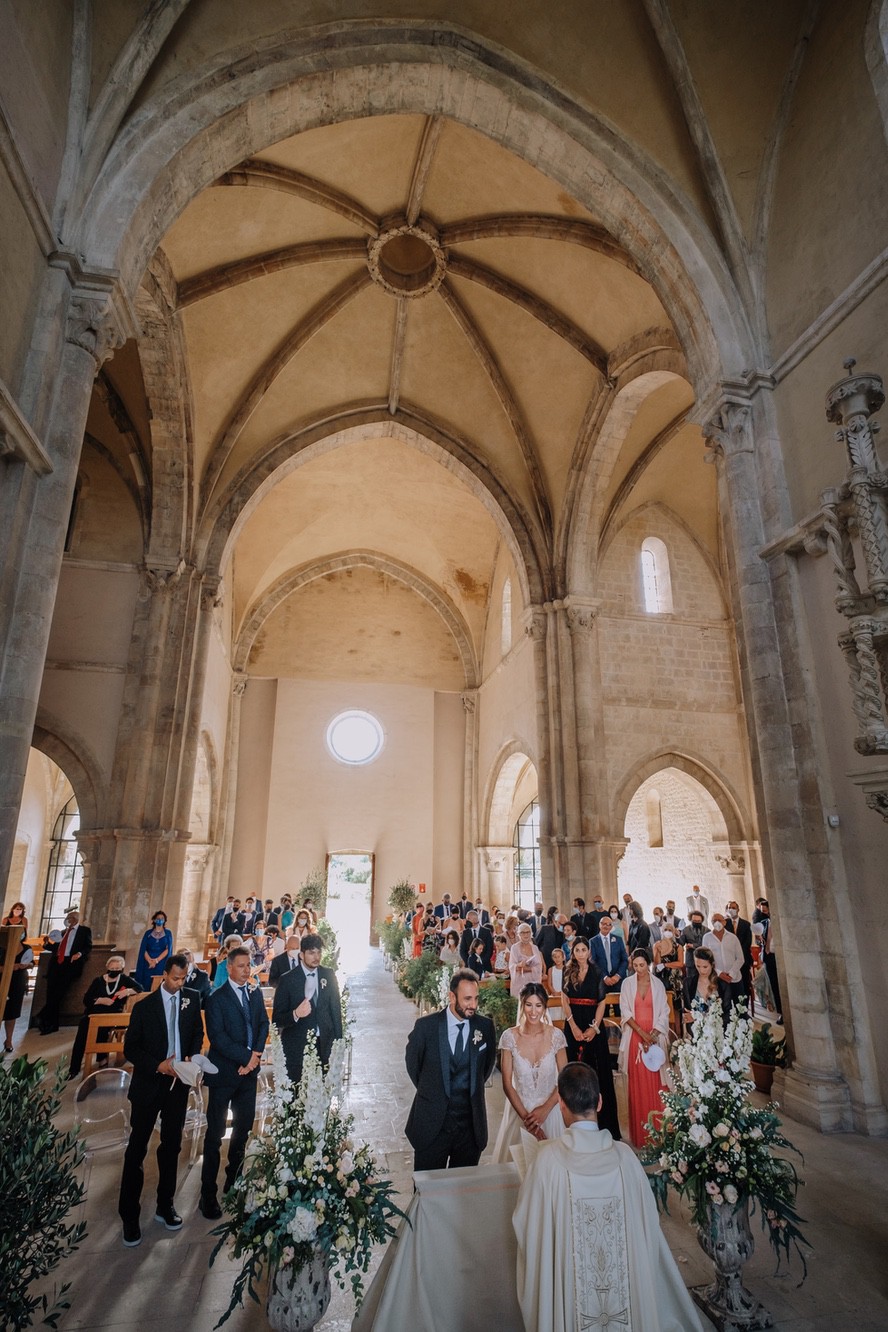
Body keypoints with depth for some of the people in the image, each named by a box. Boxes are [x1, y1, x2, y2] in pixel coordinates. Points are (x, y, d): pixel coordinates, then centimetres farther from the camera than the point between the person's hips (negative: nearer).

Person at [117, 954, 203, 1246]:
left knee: (171, 1146, 15)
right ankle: (129, 1217, 24)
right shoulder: (144, 1006, -11)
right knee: (137, 1149, 6)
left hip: (178, 1083, 3)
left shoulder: (192, 999, -4)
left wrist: (191, 1056, -10)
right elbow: (130, 1048, -7)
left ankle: (165, 1207, 32)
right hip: (149, 1085, -3)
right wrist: (158, 1065, -18)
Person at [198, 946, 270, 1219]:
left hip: (249, 1072, 5)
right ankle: (208, 1194, 17)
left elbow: (263, 1024, 6)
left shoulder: (255, 993, 5)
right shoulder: (217, 998, -12)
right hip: (224, 1073, -5)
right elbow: (218, 1036, -17)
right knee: (215, 1134, 4)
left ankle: (234, 1182, 32)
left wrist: (255, 1055, -8)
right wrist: (246, 1057, -18)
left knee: (243, 1128, 15)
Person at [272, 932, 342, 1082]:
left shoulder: (329, 975, 1)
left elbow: (336, 1008, 9)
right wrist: (295, 1014, -25)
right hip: (296, 1046, -2)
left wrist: (338, 1041, 7)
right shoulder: (288, 979, -8)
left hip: (323, 1044, 2)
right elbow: (277, 1019, -6)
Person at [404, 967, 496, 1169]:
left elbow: (488, 1064, 10)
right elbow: (412, 1062, 3)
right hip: (432, 1125, -1)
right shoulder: (425, 1026, -14)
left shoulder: (485, 1026, -8)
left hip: (471, 1124, 2)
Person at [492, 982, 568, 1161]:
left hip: (550, 1109, 0)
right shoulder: (509, 1037, -12)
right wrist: (525, 1117, -13)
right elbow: (507, 1084, -8)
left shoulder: (555, 1035, -10)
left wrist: (544, 1109, -12)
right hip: (519, 1109, 0)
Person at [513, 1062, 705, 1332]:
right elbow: (648, 1218, -4)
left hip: (569, 1286, -1)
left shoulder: (547, 1158, -23)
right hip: (626, 1287, 2)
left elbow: (526, 1222, -10)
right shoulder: (624, 1155, -17)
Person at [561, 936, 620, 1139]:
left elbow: (602, 1003, -1)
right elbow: (564, 1000, 1)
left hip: (593, 1023, -1)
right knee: (576, 1067, 4)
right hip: (573, 1022, 1)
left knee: (599, 1067, -1)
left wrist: (594, 1027, -11)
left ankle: (605, 1120, 8)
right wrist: (573, 1026, -8)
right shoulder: (567, 972, 3)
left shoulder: (597, 973, 0)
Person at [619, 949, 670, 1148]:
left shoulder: (658, 984, 1)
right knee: (637, 1083, 2)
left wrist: (653, 1034, -10)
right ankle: (639, 1133, 12)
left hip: (655, 1037, 0)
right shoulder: (627, 983, 0)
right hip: (634, 1036, 0)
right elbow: (625, 1011, -2)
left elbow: (664, 1012, 1)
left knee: (655, 1082, 1)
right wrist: (642, 1033, -11)